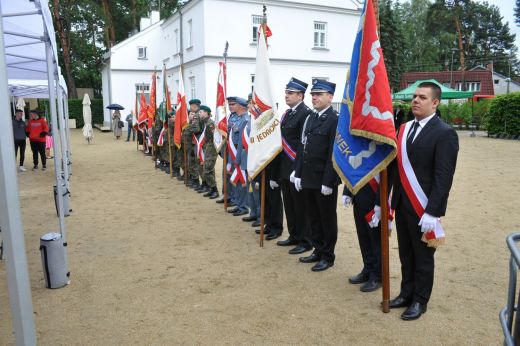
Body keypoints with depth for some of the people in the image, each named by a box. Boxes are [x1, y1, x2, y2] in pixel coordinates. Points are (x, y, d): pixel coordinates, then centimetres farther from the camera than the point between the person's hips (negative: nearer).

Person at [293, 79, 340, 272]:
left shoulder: (335, 120, -12)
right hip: (308, 178, 7)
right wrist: (298, 174, 10)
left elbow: (333, 154, -16)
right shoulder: (310, 118, 12)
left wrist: (328, 182, -18)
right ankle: (318, 250, 30)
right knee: (313, 218, 16)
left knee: (327, 218, 7)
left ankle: (328, 256, 20)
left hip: (324, 180, -7)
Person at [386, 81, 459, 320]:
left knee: (423, 256, 10)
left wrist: (432, 212, -20)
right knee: (406, 254, 18)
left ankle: (420, 301, 26)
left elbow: (443, 178, -16)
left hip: (423, 208, -6)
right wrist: (393, 199, 6)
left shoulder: (444, 133, -12)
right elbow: (397, 166, 8)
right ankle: (407, 294, 34)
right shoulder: (404, 128, 8)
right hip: (401, 204, 6)